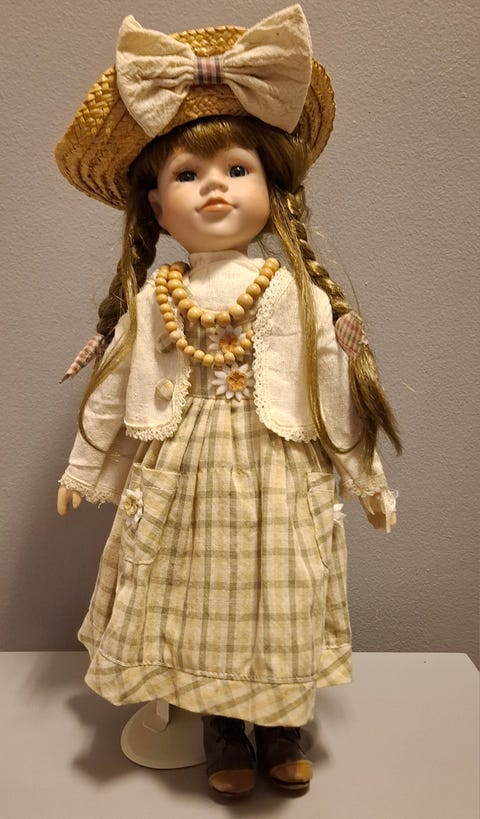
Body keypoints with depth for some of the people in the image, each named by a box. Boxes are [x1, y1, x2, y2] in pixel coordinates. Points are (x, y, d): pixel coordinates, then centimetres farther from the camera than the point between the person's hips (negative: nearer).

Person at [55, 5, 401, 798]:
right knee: (201, 602, 12)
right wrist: (82, 467, 13)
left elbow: (336, 392, 0)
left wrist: (366, 477, 5)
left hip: (277, 475, -1)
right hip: (183, 476, 2)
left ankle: (284, 731, 38)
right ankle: (223, 738, 36)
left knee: (278, 606, 11)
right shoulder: (152, 298, 0)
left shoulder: (299, 293, -4)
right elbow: (113, 388, 7)